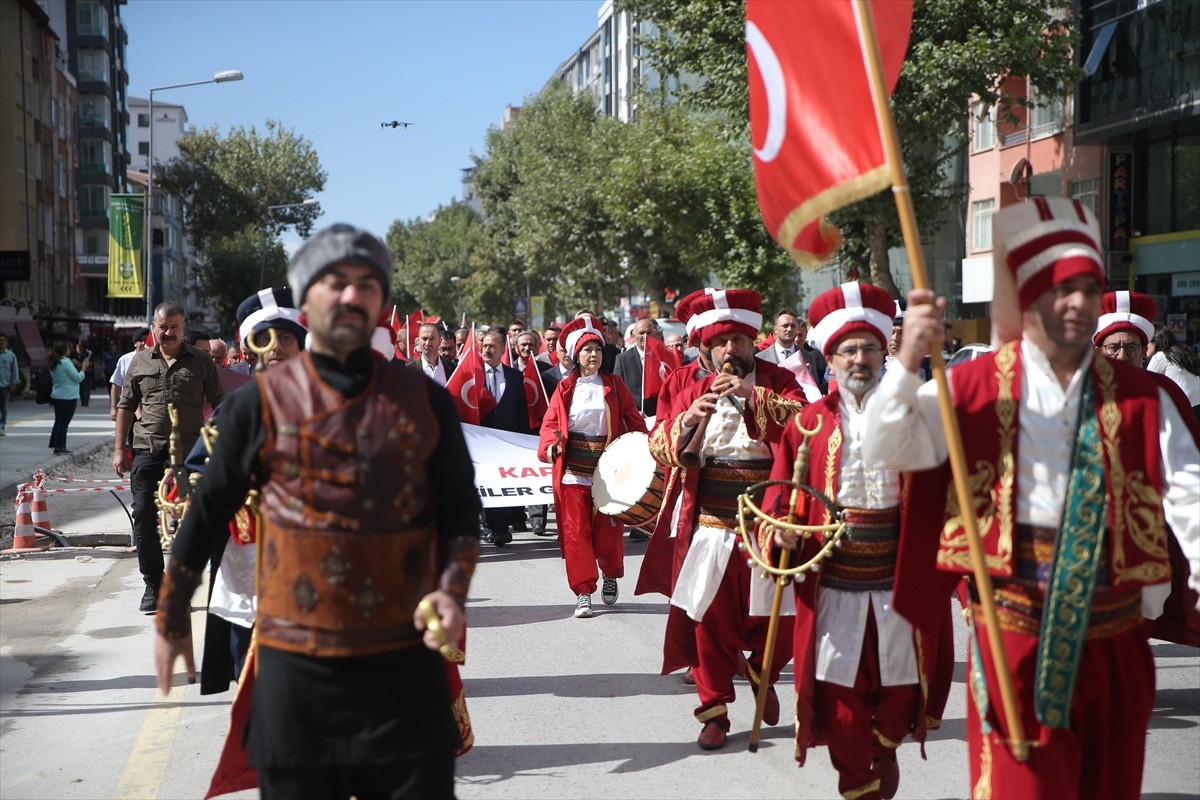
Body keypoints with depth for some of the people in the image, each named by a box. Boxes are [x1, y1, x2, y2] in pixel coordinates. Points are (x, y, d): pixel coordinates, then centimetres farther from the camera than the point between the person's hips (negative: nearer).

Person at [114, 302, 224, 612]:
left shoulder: (201, 362, 4)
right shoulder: (140, 361, 9)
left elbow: (219, 404, 6)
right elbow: (126, 406, 13)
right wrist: (119, 449, 8)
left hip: (188, 451, -1)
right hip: (147, 450, 2)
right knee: (143, 516, -2)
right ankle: (152, 584, 11)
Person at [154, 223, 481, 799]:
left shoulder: (424, 400, 3)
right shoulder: (261, 403, -2)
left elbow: (460, 507, 8)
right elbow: (207, 514, 7)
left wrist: (452, 590, -9)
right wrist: (172, 621, 14)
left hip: (407, 663, 1)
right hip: (296, 669, -1)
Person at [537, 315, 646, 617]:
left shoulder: (614, 386, 5)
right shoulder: (565, 388, 4)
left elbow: (634, 421, 6)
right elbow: (551, 423, -1)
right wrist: (551, 445, -21)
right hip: (573, 468, 0)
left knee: (608, 530, 4)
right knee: (576, 531, -3)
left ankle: (611, 575, 32)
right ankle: (583, 592, 4)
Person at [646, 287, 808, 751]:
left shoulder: (777, 382, 3)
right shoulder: (694, 392, 9)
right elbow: (660, 448, 2)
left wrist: (754, 395, -25)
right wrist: (687, 420, -16)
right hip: (709, 526, 1)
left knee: (775, 617, 4)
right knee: (709, 618, 3)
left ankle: (762, 676, 35)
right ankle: (714, 710, 16)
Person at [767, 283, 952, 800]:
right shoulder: (810, 422, 2)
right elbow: (782, 486, 5)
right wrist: (781, 524, -13)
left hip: (899, 574, 1)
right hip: (833, 578, 0)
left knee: (902, 681, 11)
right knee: (840, 688, 4)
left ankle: (886, 748, 43)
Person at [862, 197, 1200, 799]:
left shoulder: (1139, 396, 5)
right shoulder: (977, 386, -2)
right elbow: (883, 451, -9)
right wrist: (909, 362, -24)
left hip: (1114, 631, 3)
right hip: (1015, 631, -3)